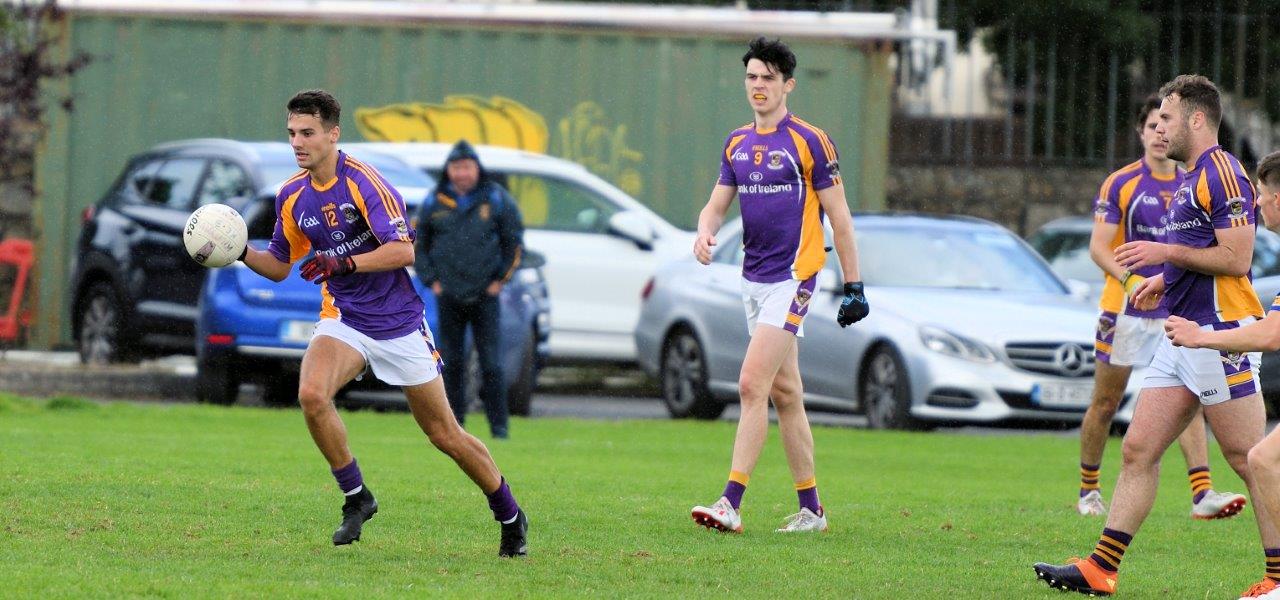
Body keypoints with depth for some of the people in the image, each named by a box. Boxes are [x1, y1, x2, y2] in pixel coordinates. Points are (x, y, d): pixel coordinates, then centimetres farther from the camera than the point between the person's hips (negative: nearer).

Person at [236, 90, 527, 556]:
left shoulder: (363, 182, -17)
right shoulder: (292, 196, 2)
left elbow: (403, 250, -26)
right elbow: (280, 266, 14)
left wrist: (344, 263, -35)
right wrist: (242, 253, -5)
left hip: (398, 321, -4)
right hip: (343, 320, 4)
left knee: (445, 435, 3)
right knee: (311, 394, -27)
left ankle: (510, 515, 25)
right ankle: (355, 497, -9)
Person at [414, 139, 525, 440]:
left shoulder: (496, 199, 1)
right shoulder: (434, 203, 4)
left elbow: (514, 241, 7)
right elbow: (417, 245, 13)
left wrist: (500, 279, 1)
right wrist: (431, 280, 5)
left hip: (485, 294, -2)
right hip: (448, 297, 2)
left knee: (491, 362, -5)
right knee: (451, 362, 2)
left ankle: (498, 423, 0)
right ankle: (453, 423, 9)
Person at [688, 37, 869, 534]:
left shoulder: (809, 142, -7)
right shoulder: (737, 144, 12)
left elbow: (839, 216, -5)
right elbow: (718, 203, 16)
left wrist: (853, 286, -5)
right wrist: (705, 231, -8)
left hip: (792, 278, -7)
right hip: (753, 280, 7)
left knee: (752, 385, -16)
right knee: (785, 394, 10)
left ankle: (731, 503, -19)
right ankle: (810, 507, 16)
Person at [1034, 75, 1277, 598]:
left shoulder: (1221, 172, -12)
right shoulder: (1192, 178, 20)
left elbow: (1236, 257, -18)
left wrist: (1166, 251, -13)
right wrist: (1166, 280, 17)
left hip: (1219, 334, -11)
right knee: (1138, 450, 6)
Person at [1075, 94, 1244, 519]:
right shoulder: (1119, 184, -4)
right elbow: (1098, 247, -9)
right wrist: (1130, 279, -25)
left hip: (1176, 314, 2)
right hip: (1124, 310, -2)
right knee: (1105, 404, 6)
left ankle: (1202, 493, -20)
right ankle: (1089, 491, 22)